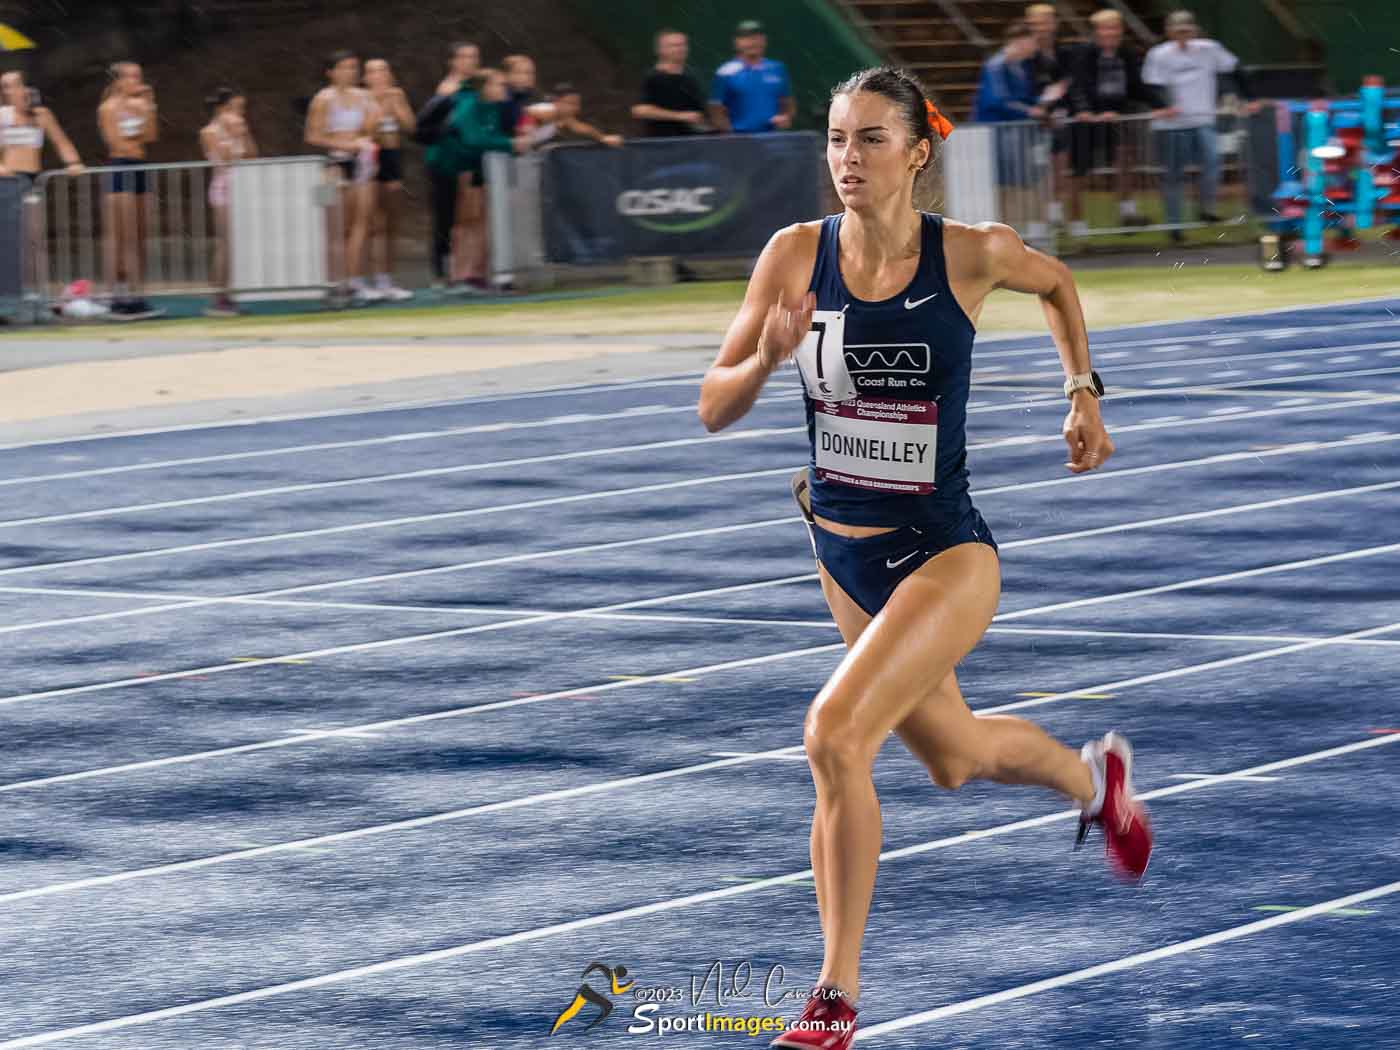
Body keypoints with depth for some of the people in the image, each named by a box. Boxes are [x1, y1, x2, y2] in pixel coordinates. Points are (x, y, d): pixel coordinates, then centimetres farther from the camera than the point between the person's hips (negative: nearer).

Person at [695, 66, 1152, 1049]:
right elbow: (715, 408, -7)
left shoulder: (971, 254, -13)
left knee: (835, 736, -24)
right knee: (954, 757, 23)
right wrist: (768, 355, -26)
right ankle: (1093, 777, 58)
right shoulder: (797, 254, -8)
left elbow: (1057, 284, 12)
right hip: (844, 550, 5)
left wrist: (1086, 396, 9)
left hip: (944, 550, -5)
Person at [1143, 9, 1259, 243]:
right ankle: (1174, 223, 15)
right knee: (1174, 175, 3)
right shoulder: (1159, 55, -1)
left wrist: (1250, 98, 7)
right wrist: (1164, 107, -25)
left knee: (1212, 158, -22)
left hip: (1202, 121, 1)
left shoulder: (1209, 50, 4)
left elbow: (1236, 71, 11)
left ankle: (1207, 209, -9)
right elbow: (1153, 87, -6)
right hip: (1171, 125, -1)